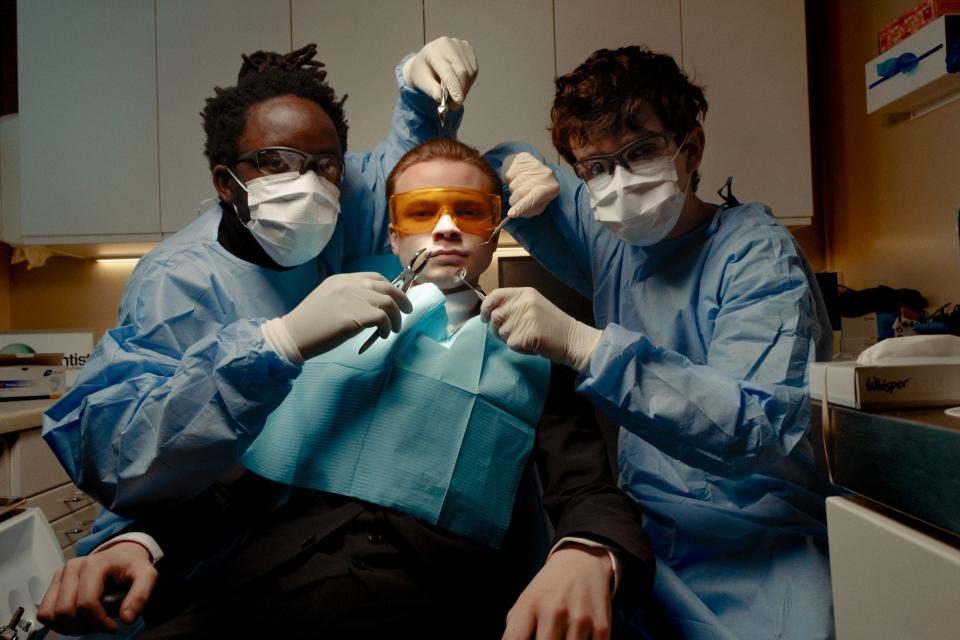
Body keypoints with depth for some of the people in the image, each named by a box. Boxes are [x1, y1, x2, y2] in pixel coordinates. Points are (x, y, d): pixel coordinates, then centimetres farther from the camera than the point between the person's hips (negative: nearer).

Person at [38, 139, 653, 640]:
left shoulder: (533, 354, 13)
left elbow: (592, 495, 1)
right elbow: (237, 473, 15)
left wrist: (586, 556, -23)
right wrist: (143, 540, -3)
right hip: (255, 591, 1)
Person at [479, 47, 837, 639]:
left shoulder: (756, 252, -10)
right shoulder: (609, 238, 7)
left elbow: (762, 428, -25)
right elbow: (491, 167, 21)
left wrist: (583, 344, -33)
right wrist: (520, 167, -3)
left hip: (754, 541, -3)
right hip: (642, 522, 4)